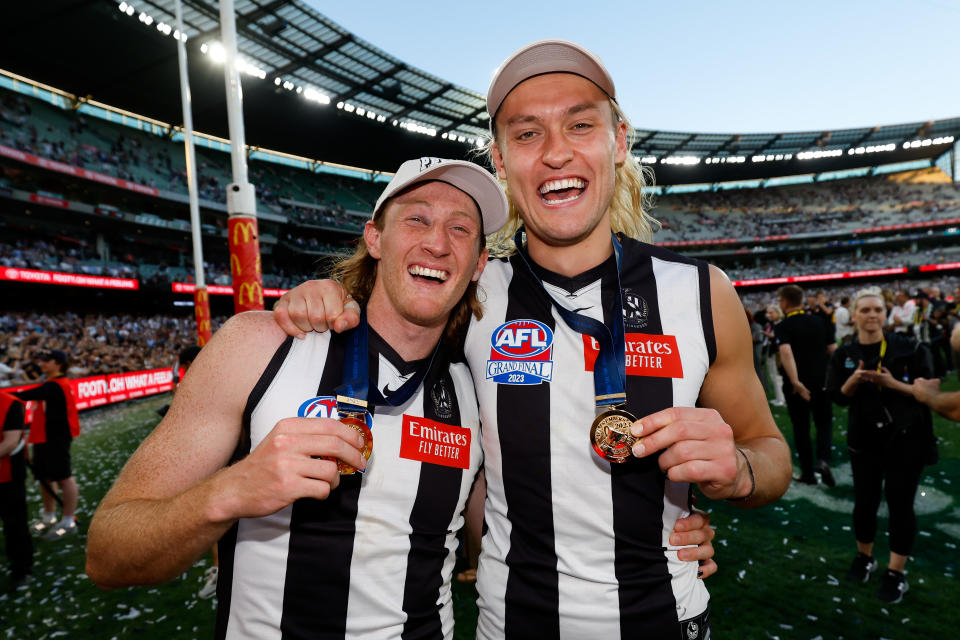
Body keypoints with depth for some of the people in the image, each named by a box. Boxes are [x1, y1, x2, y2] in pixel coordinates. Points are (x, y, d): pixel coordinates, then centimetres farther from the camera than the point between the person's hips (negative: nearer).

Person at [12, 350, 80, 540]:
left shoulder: (55, 386, -18)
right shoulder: (50, 384, 13)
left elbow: (26, 395, -27)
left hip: (56, 439, -10)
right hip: (43, 437, 10)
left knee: (63, 478, -2)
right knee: (45, 477, 17)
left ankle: (68, 522, 6)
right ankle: (49, 517, 32)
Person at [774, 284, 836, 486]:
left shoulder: (783, 327, -10)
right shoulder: (820, 321, 4)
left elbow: (785, 352, -26)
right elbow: (833, 350, 5)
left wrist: (795, 382, -28)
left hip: (796, 386, -3)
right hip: (821, 381, 3)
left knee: (801, 428, 10)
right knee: (824, 423, 15)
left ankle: (808, 473, 17)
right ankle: (823, 459, -9)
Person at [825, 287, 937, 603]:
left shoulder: (908, 347, -7)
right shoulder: (844, 354, -1)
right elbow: (839, 398, -1)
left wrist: (893, 383, -23)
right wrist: (854, 380, -21)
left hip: (906, 438, -2)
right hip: (865, 440, 2)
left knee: (900, 504, 3)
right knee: (864, 502, 8)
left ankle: (896, 573, 19)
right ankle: (864, 557, 33)